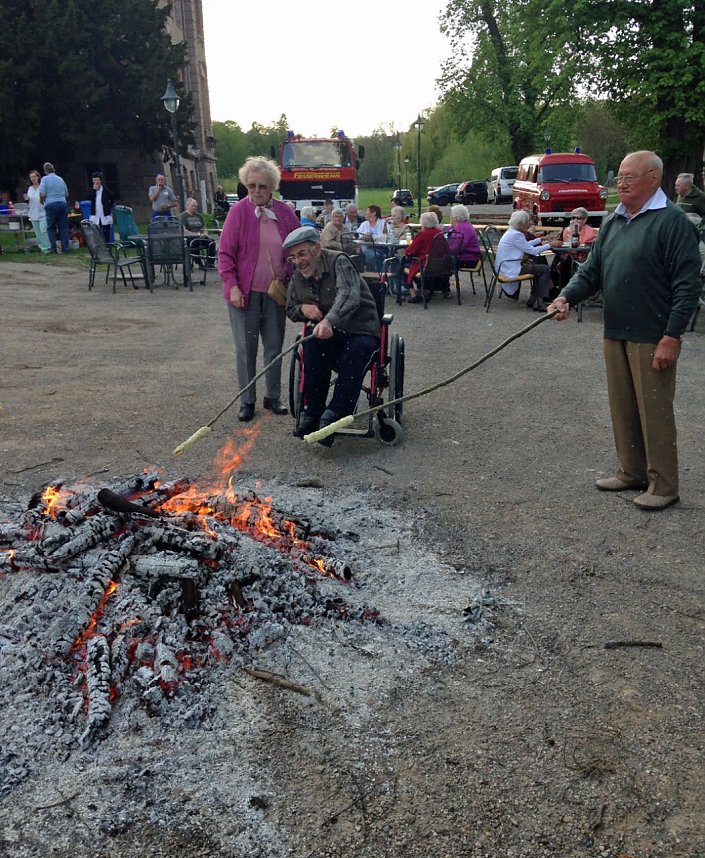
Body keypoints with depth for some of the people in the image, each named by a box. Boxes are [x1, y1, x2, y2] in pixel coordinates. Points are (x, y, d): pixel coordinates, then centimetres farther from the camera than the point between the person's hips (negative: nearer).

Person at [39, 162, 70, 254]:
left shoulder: (45, 179, -2)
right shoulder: (61, 179, 12)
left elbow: (42, 194, -9)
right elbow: (67, 194, 17)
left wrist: (42, 201, 11)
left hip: (50, 205, -3)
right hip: (62, 204, 3)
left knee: (51, 227, 6)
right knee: (63, 227, 5)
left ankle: (53, 248, 0)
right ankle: (65, 248, 2)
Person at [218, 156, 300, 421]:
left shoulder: (284, 212, 2)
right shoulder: (238, 212, -7)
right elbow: (225, 253, -6)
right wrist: (232, 286, -13)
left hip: (275, 292, 3)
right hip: (244, 293, -3)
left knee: (275, 347, 11)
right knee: (245, 348, 5)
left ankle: (273, 397, 25)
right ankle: (247, 401, 16)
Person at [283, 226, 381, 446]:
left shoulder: (339, 262, -14)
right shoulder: (298, 277, 6)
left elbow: (349, 296, -33)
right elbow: (290, 310, 19)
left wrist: (329, 320, -52)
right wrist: (302, 309, -7)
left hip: (361, 331, -4)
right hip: (329, 334, 4)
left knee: (358, 347, -37)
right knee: (312, 344, -29)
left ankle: (335, 414, -35)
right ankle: (312, 411, -24)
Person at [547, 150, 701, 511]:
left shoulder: (672, 221, -10)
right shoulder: (612, 222, 14)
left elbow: (687, 285, -13)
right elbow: (591, 271, 14)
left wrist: (671, 337, -18)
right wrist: (567, 297, -6)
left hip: (652, 338, -7)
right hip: (615, 334, 7)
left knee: (655, 411, -1)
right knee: (622, 408, 14)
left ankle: (663, 484, 11)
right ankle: (632, 471, 27)